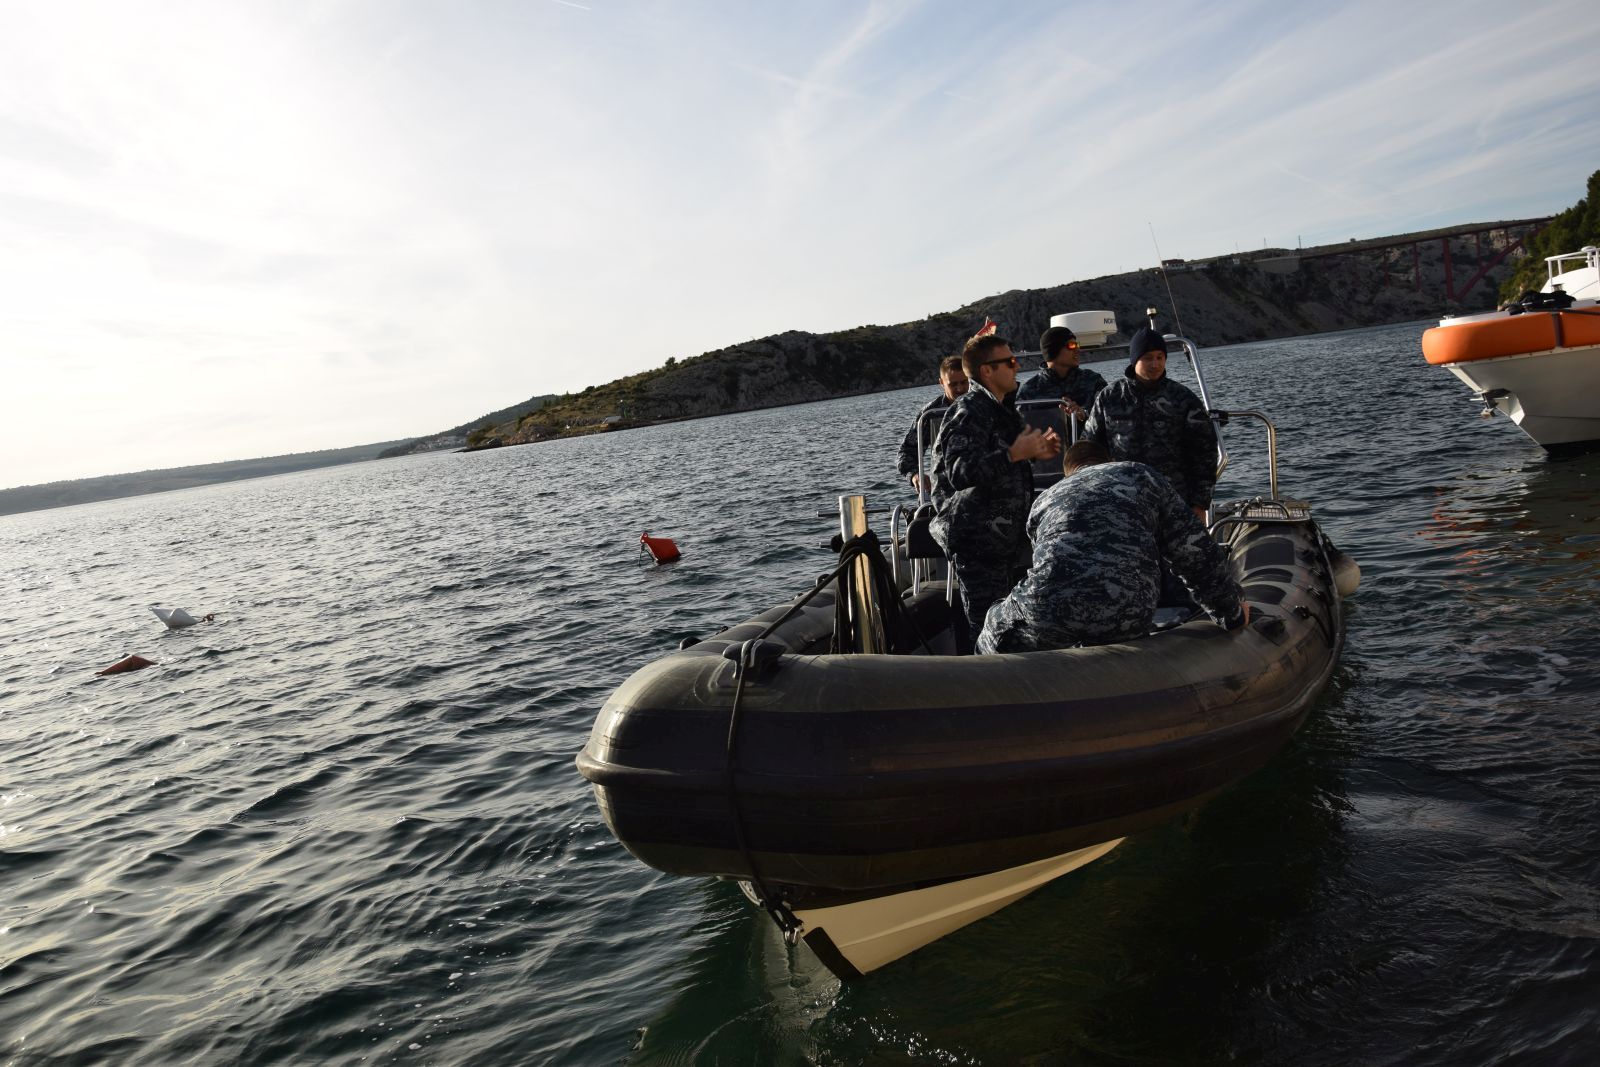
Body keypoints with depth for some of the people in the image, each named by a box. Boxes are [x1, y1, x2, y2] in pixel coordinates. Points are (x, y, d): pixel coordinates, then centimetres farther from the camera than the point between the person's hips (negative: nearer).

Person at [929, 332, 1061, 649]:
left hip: (1006, 538, 11)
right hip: (976, 541, -10)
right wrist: (1015, 453, -26)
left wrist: (1034, 451, 14)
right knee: (986, 626, -8)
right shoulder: (968, 413, -17)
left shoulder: (1001, 409, 17)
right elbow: (961, 472, -31)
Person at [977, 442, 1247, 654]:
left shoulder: (1045, 499, 32)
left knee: (997, 633, 31)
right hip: (1127, 619, 0)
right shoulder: (1140, 476, 26)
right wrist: (1233, 613, 33)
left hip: (1048, 610, 1)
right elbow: (1196, 552, 20)